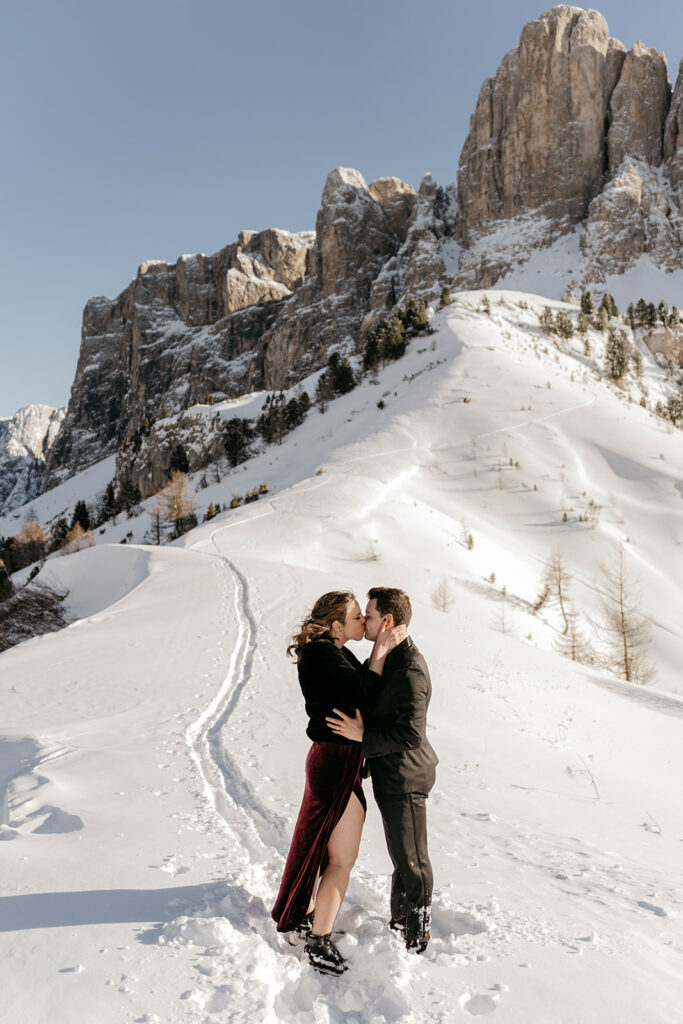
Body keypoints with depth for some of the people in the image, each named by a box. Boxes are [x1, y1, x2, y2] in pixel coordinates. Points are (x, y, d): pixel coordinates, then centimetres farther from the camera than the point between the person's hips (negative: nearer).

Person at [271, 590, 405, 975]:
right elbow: (363, 695, -26)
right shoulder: (324, 655, -22)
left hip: (330, 756, 10)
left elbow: (363, 685, 11)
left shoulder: (334, 652, 9)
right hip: (338, 760, -10)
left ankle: (304, 918, 42)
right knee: (343, 857, 3)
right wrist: (382, 650, -20)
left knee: (320, 843, 24)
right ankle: (320, 942, 17)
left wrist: (383, 645, 1)